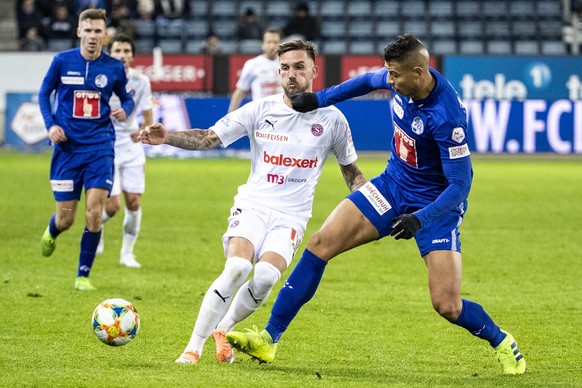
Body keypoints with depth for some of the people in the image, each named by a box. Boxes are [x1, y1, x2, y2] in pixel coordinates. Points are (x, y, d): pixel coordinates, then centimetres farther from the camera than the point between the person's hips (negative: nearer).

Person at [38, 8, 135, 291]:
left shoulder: (114, 68, 0)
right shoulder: (62, 61, -2)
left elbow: (126, 98, 14)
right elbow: (44, 93, 9)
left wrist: (125, 110, -10)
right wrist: (50, 124, -5)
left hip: (100, 147, 0)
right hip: (68, 147, 0)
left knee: (94, 211, -13)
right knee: (66, 219, 3)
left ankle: (83, 275, 2)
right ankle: (50, 233, 42)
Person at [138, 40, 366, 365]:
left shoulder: (331, 118, 4)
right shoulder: (261, 110, 2)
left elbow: (351, 171, 17)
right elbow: (209, 138, -1)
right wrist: (167, 137, -17)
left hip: (291, 216, 0)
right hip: (253, 205, 0)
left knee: (266, 277, -26)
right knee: (237, 268, -28)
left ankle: (223, 329, 2)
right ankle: (194, 347, -19)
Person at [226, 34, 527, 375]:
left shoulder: (447, 116, -31)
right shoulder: (401, 79, -11)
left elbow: (460, 184, -28)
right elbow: (369, 81, 15)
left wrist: (420, 219, -38)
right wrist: (320, 98, 12)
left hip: (436, 204, -7)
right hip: (393, 185, 7)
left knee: (447, 305, -13)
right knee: (321, 244, -6)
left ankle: (501, 341, 20)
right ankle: (269, 339, -2)